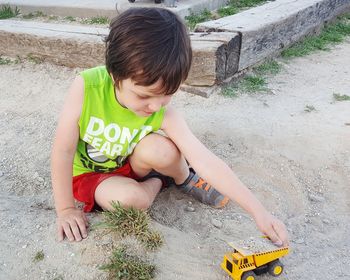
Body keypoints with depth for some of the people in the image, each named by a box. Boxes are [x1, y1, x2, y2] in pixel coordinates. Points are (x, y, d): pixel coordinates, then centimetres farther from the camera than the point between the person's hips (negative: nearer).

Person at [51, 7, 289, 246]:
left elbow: (207, 162, -30)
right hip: (88, 173, -1)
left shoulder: (164, 115, -26)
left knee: (160, 149, -33)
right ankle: (157, 181, 1)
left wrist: (258, 211, -33)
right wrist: (66, 209, -16)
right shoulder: (86, 88, -32)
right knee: (129, 199, -33)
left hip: (128, 165, 1)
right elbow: (63, 151, -23)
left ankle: (185, 179, 0)